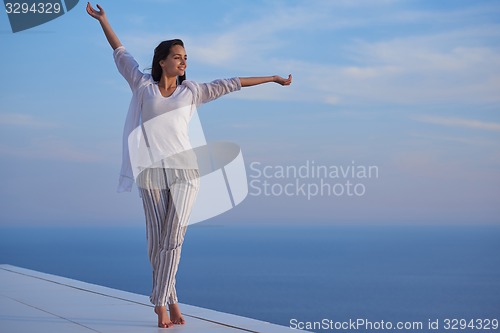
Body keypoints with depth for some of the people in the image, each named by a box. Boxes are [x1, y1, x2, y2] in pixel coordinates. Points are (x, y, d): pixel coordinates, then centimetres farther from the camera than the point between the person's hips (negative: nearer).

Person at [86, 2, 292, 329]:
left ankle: (161, 303, -4)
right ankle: (172, 303, 11)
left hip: (185, 172, 0)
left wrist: (272, 78, 13)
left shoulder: (192, 91, 11)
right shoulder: (144, 85, 8)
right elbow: (121, 53, 15)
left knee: (173, 240, -8)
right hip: (152, 173, 0)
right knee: (157, 241, 1)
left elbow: (230, 84, 11)